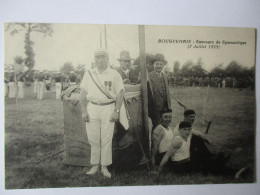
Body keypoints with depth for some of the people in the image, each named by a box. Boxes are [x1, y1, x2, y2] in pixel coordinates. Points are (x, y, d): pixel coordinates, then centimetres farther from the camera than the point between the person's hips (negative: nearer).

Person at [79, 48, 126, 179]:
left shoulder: (114, 74, 4)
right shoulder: (88, 74, 11)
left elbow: (120, 94, 2)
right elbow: (83, 94, 10)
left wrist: (116, 111, -7)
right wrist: (83, 111, 1)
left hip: (108, 108, -2)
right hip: (92, 108, 2)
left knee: (106, 139, -2)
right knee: (93, 138, 2)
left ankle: (105, 166, 8)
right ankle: (95, 165, 12)